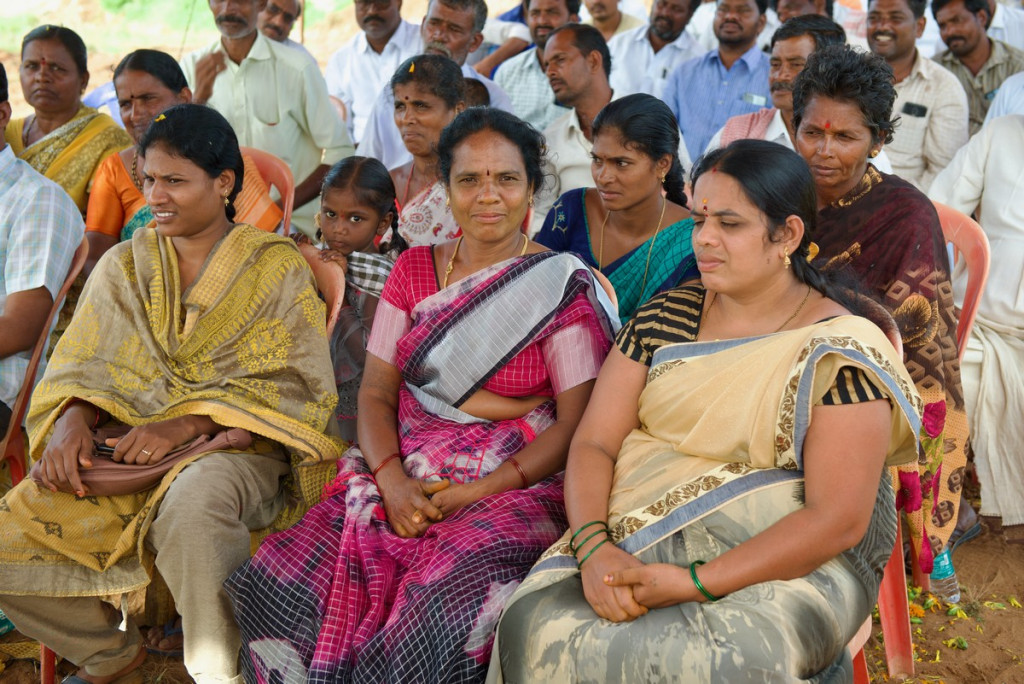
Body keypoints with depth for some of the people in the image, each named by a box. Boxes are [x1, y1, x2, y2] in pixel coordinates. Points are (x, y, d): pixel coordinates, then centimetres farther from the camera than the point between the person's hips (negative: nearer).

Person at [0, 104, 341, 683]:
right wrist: (71, 421, -12)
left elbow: (294, 386, -6)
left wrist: (185, 424, -17)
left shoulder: (276, 267, 4)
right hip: (125, 451, 5)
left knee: (191, 504, -40)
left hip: (232, 447, -4)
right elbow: (83, 368, 12)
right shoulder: (124, 266, 17)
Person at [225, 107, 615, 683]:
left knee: (445, 599, -34)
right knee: (282, 574, -21)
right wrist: (393, 479, -9)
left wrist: (477, 492, -15)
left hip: (514, 487, -4)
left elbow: (576, 423, -5)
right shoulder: (415, 270, 13)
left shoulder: (563, 285, -1)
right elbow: (376, 391, 10)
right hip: (404, 478, 4)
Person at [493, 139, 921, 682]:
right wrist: (594, 548, -18)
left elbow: (838, 519, -14)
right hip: (637, 542, 4)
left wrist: (696, 584, -22)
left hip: (786, 562, -3)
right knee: (537, 627, -25)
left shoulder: (840, 352, -7)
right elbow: (593, 443, 3)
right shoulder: (664, 318, 8)